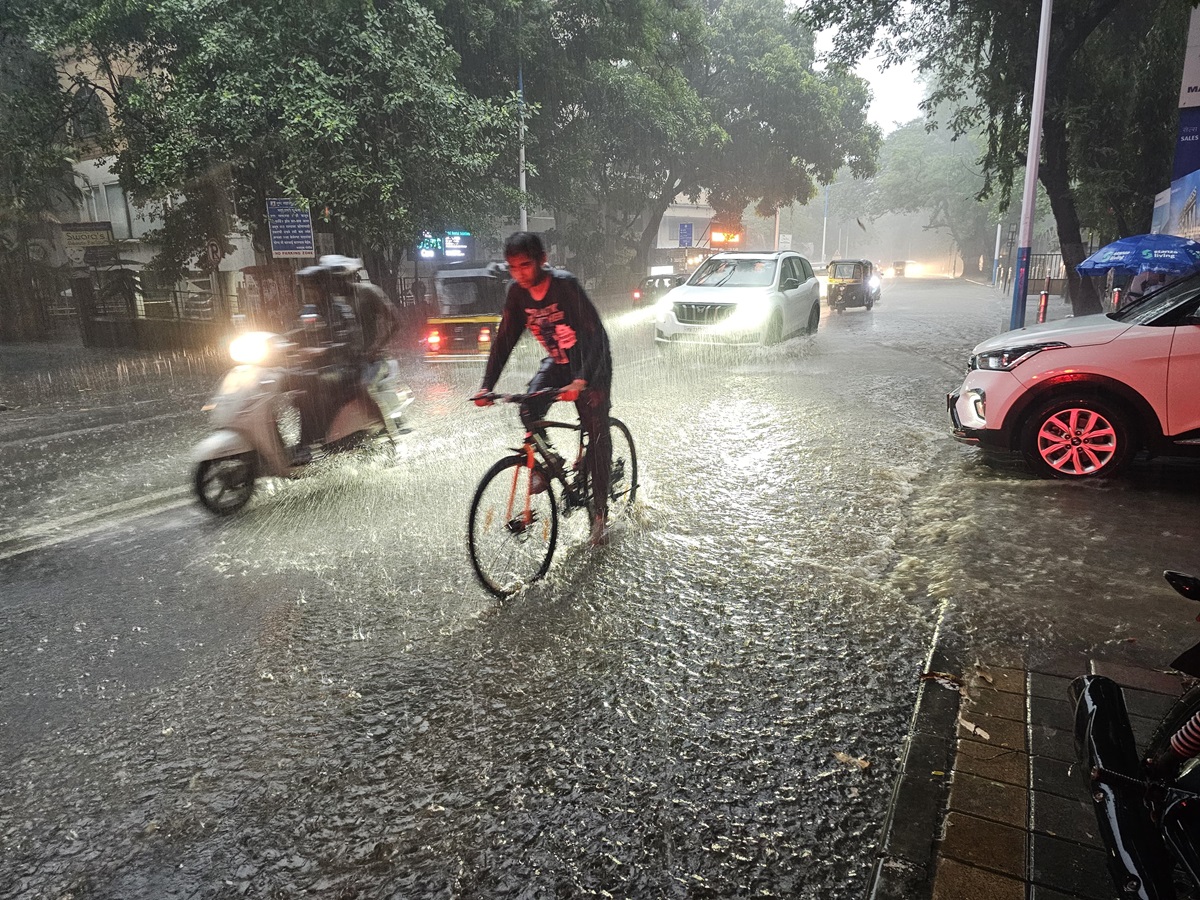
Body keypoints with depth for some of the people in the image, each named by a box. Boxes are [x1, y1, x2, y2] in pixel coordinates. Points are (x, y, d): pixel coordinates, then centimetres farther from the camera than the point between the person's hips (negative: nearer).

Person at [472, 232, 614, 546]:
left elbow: (594, 334, -32)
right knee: (528, 410, -21)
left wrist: (581, 381, -45)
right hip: (557, 361, 5)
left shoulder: (565, 284, -27)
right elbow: (504, 339, -7)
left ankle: (600, 512, 7)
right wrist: (486, 385, -17)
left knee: (597, 436, -5)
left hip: (591, 364, -5)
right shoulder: (517, 292, -11)